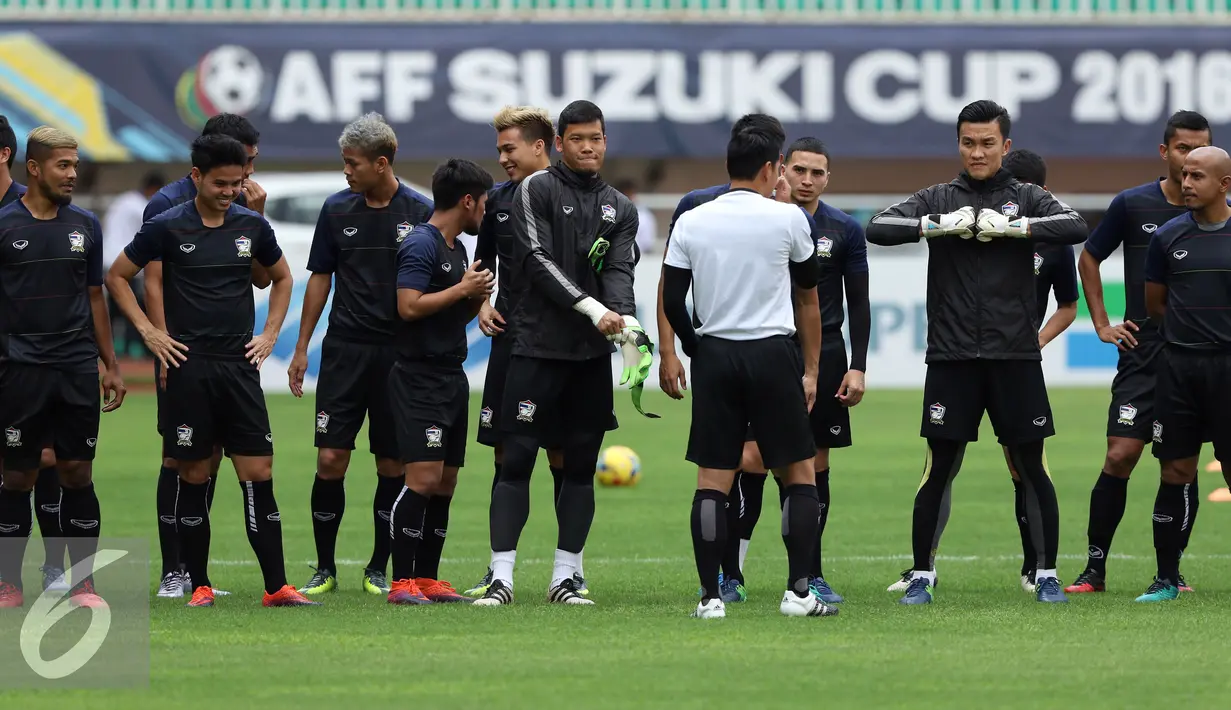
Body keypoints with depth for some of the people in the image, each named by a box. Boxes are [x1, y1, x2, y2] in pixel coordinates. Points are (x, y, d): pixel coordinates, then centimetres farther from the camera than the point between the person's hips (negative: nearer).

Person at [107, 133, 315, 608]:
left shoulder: (252, 226, 6)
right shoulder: (168, 227, -3)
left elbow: (281, 277, 22)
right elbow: (118, 276, 6)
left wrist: (270, 334, 12)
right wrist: (148, 332, -1)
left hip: (240, 365, 2)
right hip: (189, 367, -2)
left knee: (259, 473, -3)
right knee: (194, 476, 1)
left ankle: (276, 586, -4)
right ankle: (199, 585, 9)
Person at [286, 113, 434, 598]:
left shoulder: (421, 213, -1)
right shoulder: (337, 210, 6)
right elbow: (320, 279, 13)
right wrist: (302, 348, 10)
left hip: (400, 353, -1)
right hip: (345, 350, 2)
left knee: (393, 465, 3)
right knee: (330, 458, -5)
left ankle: (378, 570, 14)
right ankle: (324, 568, 5)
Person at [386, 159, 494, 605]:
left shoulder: (456, 248, 18)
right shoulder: (421, 244, -11)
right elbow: (409, 306, -21)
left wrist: (476, 297, 6)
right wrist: (463, 289, -13)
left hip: (452, 378, 10)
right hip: (420, 379, -10)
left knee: (445, 483, 8)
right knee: (423, 479, -15)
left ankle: (428, 580, 12)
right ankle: (402, 582, -14)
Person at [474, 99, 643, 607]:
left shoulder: (620, 209, 14)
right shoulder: (537, 190, 0)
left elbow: (620, 271, 2)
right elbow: (540, 260, -10)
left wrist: (626, 320, -19)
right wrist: (593, 309, -19)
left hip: (593, 355, 5)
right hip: (537, 349, -5)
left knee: (580, 466, 6)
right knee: (516, 461, -8)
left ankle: (564, 579, 12)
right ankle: (501, 578, -6)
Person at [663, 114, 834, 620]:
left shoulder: (690, 223, 2)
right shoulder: (788, 220, -1)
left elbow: (671, 302, 3)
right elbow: (809, 301, 9)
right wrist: (811, 370, 20)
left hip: (713, 355, 2)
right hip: (773, 355, -2)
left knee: (712, 481, 3)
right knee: (800, 475, 7)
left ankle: (710, 597, -2)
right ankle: (798, 592, 0)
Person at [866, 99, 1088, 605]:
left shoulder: (1026, 199, 6)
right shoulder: (939, 199, 7)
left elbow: (1076, 227, -11)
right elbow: (878, 228, -5)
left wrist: (1012, 226, -19)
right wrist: (940, 225, -16)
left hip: (1016, 356, 0)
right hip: (952, 356, 0)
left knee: (1031, 468, 3)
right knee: (939, 470, 1)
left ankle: (1047, 574, 12)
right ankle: (921, 576, 9)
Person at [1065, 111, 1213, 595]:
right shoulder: (1133, 205, 0)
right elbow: (1089, 259, 14)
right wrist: (1102, 324, 8)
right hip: (1143, 352, -1)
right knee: (1120, 456, -8)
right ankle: (1095, 568, 0)